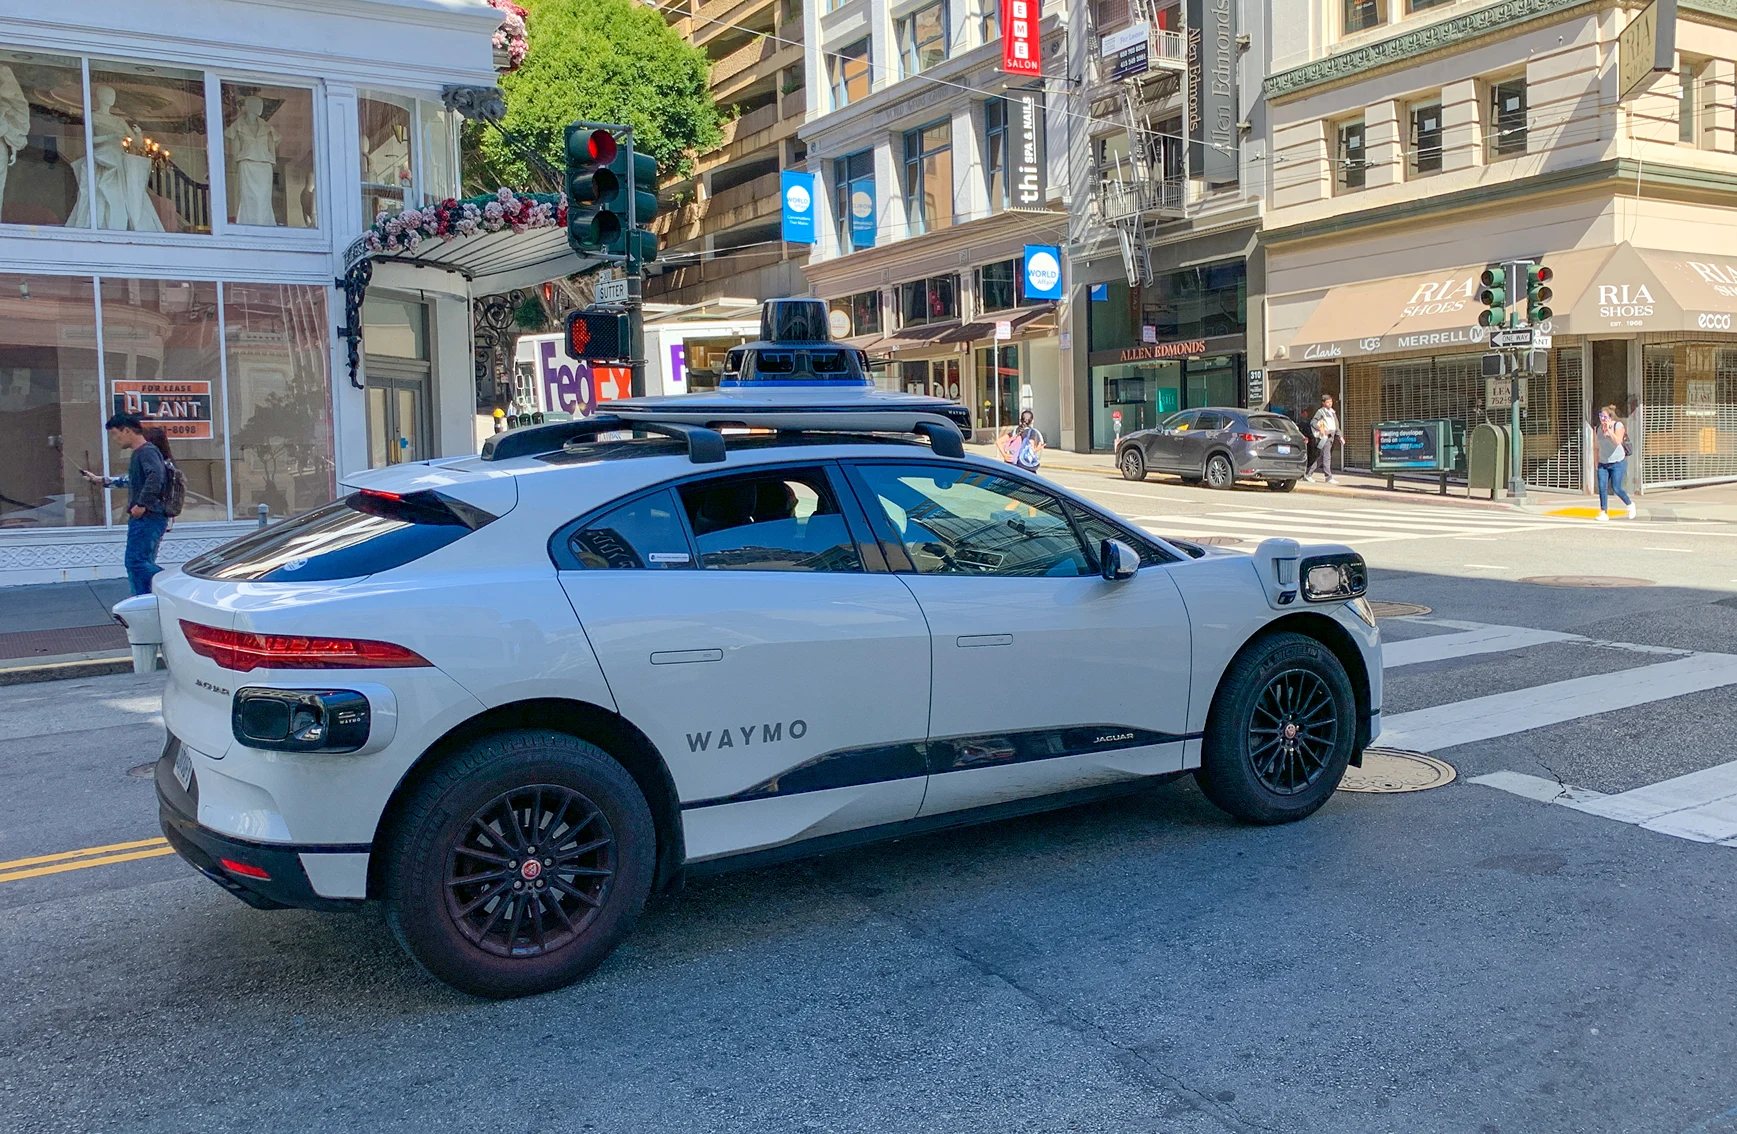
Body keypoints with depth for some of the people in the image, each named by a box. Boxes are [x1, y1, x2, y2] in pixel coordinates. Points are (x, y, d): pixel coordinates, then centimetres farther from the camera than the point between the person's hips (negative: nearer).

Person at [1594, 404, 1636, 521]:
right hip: (1603, 464, 5)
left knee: (1616, 488, -6)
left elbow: (1618, 441, -25)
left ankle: (1630, 505, 19)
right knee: (1602, 487, -8)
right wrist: (1596, 463, 14)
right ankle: (1603, 513, -5)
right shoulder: (1599, 428, 6)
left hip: (1618, 463, -5)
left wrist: (1609, 429, -26)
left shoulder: (1618, 425, -8)